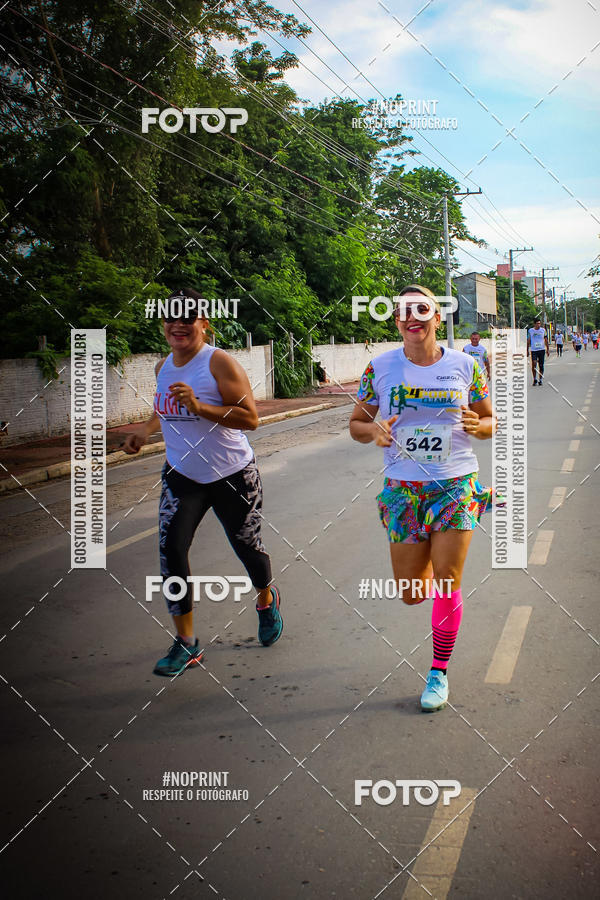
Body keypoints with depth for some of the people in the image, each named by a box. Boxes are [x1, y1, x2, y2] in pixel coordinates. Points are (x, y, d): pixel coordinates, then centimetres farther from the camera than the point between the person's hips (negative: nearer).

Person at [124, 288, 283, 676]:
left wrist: (198, 406, -31)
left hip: (232, 475, -5)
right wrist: (146, 432, 9)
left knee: (247, 545, 11)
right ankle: (186, 644, -2)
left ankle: (267, 601, 46)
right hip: (182, 475, 5)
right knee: (171, 548, -11)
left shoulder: (219, 362, -16)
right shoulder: (164, 365, 5)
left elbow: (251, 418, -22)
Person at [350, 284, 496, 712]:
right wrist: (373, 430, -17)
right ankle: (426, 561, 44)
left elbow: (490, 421, 8)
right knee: (411, 594, 6)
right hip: (404, 489, 1)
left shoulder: (465, 366, -1)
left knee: (446, 586, -5)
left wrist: (478, 425, -15)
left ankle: (439, 673, 14)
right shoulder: (380, 368, -1)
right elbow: (357, 423, 6)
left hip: (456, 485, -1)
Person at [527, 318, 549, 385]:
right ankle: (535, 379, -3)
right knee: (534, 364, -16)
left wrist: (548, 349, 7)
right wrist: (527, 350, 5)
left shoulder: (543, 330, 5)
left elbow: (546, 340, 11)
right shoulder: (530, 331, 2)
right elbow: (528, 341, 8)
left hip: (542, 350, 1)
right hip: (533, 350, -1)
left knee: (541, 365, 3)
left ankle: (540, 380, 14)